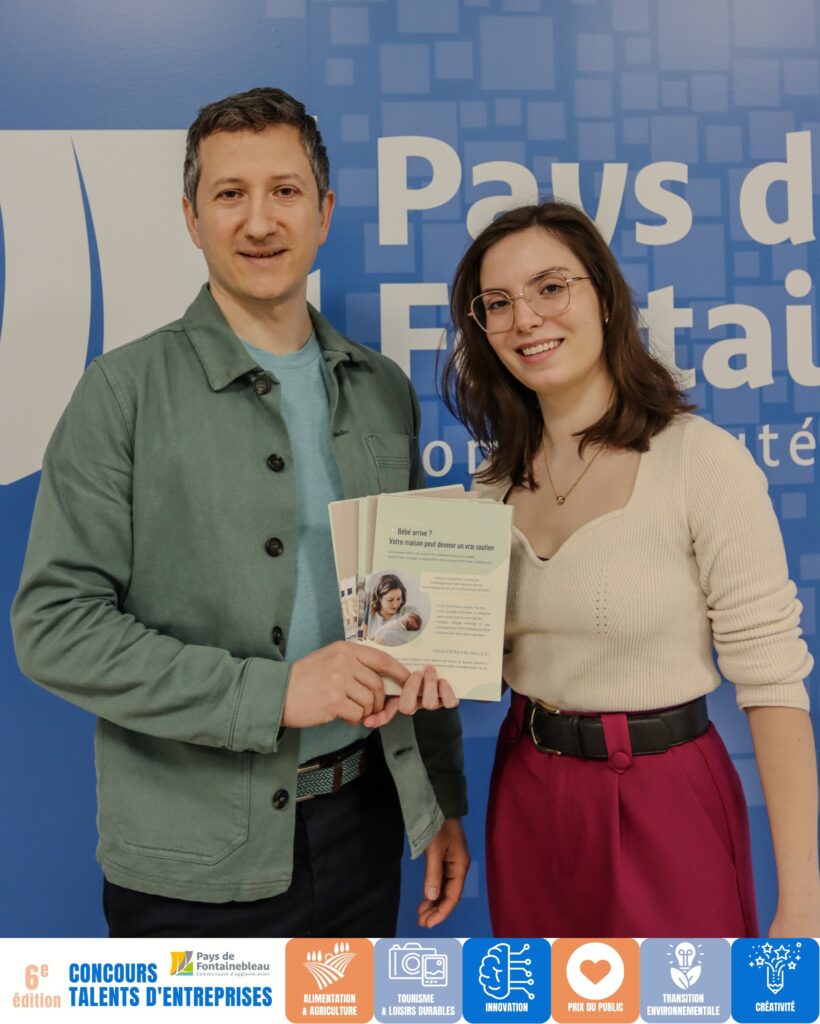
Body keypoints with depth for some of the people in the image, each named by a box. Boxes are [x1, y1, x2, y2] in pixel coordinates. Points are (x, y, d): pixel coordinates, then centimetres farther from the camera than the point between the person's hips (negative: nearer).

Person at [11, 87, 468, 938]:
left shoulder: (383, 391, 5)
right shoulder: (126, 390, -9)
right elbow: (54, 625, -13)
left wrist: (443, 801, 10)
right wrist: (271, 692, -21)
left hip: (360, 826, 4)